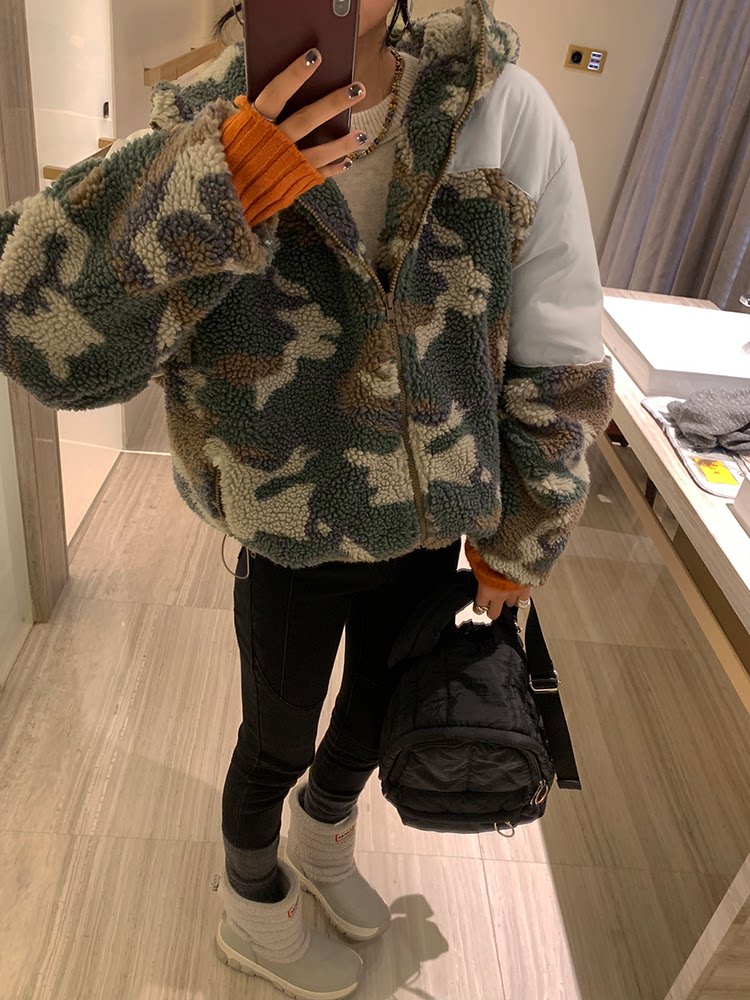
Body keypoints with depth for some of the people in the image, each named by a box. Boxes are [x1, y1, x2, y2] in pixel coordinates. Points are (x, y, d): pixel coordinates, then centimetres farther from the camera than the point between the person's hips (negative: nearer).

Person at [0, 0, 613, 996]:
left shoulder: (503, 110, -14)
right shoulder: (203, 136, -16)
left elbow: (561, 365, -8)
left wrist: (518, 544, 0)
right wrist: (209, 194, -38)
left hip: (433, 540, 3)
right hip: (293, 552, -2)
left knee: (375, 720, 26)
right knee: (276, 745, 21)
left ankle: (322, 841, 65)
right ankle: (253, 914, 57)